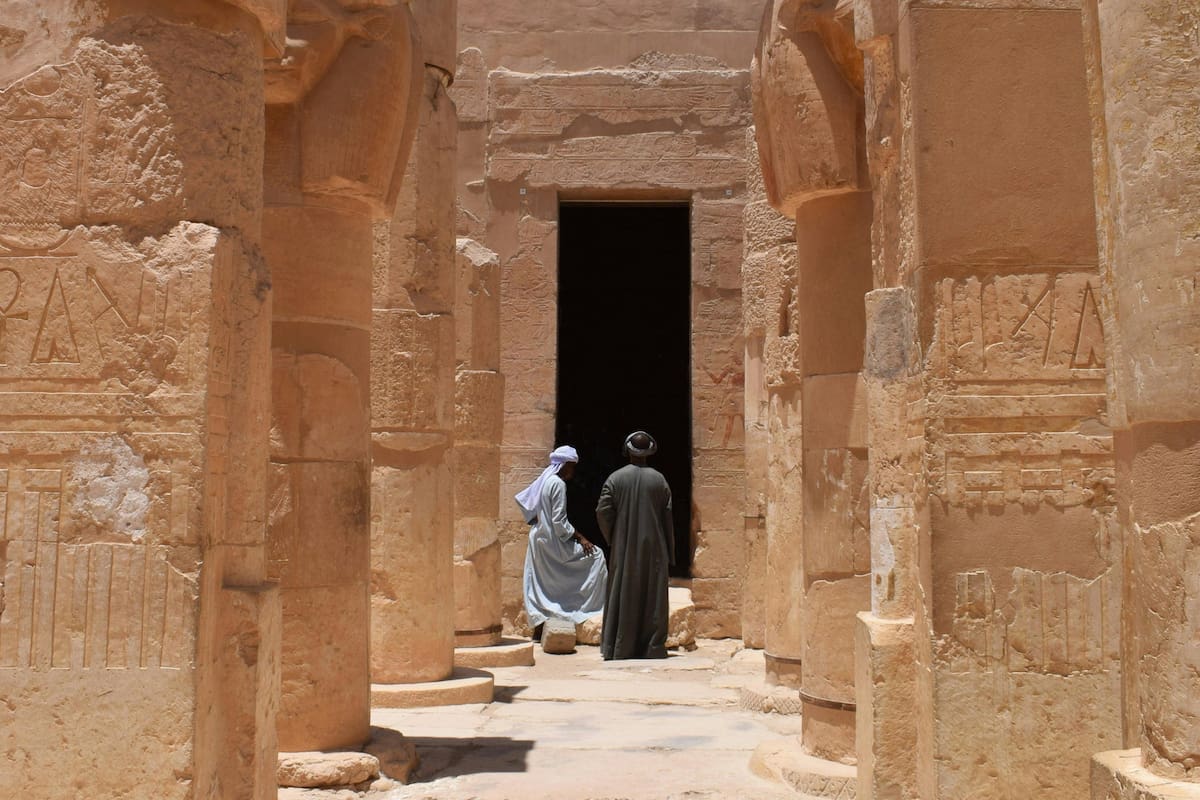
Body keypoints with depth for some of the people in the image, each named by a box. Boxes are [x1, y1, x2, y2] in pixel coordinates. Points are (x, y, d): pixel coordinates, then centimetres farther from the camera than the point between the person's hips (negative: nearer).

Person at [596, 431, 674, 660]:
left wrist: (612, 539, 7)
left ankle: (618, 649, 8)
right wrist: (669, 553, 4)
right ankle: (653, 648, 7)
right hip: (653, 549, 0)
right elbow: (667, 517, -2)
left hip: (623, 549, 0)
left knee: (622, 597, 6)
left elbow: (603, 512, -9)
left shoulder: (615, 478, -4)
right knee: (652, 598, 6)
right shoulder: (659, 480, -2)